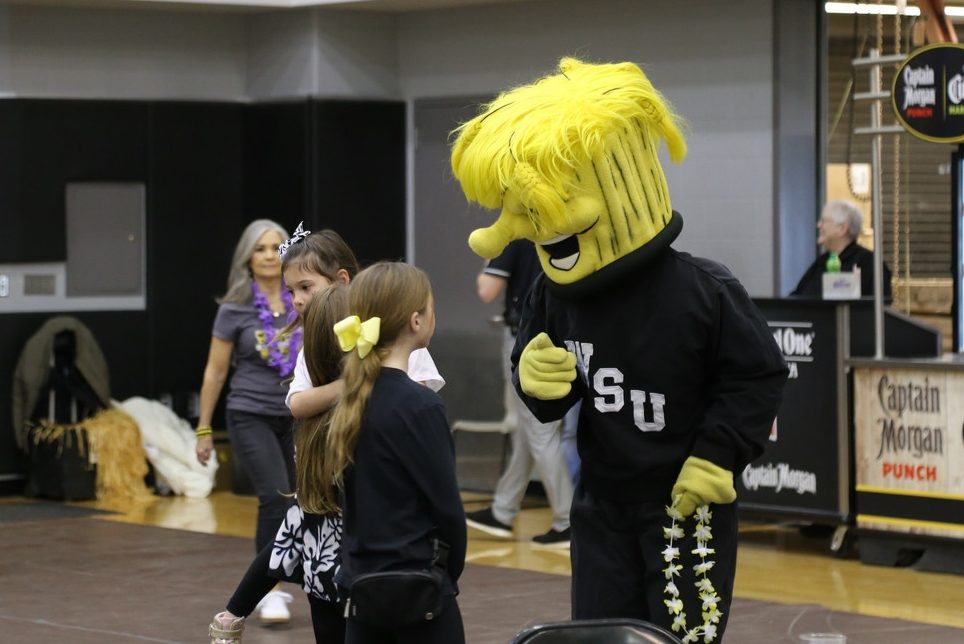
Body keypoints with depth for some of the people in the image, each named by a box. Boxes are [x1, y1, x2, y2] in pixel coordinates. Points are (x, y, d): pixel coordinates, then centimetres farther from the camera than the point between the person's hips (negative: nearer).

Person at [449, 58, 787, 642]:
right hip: (603, 502, 5)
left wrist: (718, 455, -15)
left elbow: (760, 375, -11)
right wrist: (535, 379, -16)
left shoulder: (702, 291, -19)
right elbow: (550, 400, 8)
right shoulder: (554, 295, -3)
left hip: (689, 503, -5)